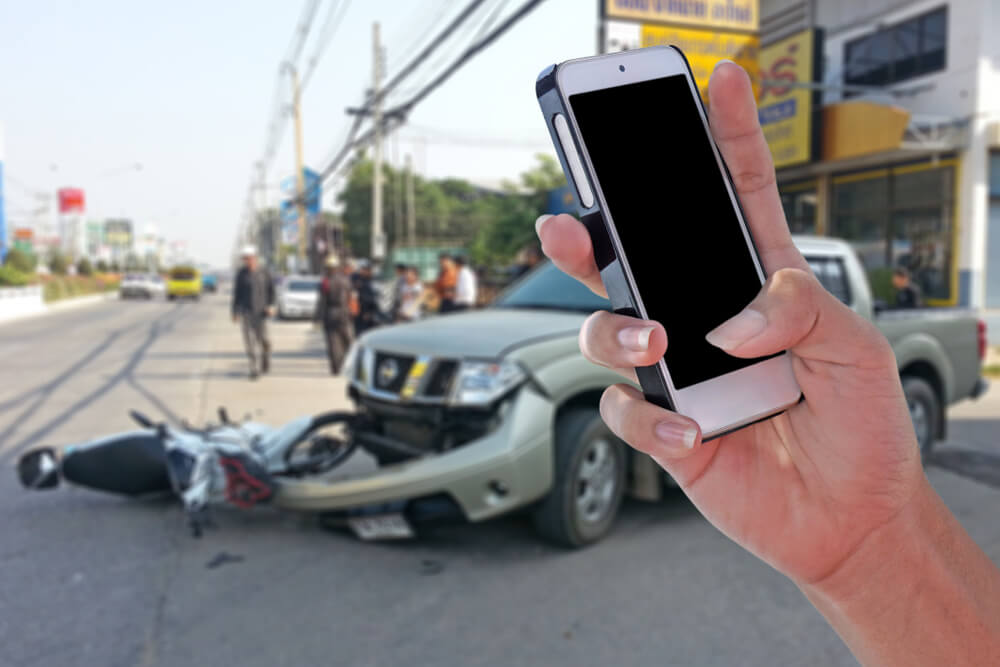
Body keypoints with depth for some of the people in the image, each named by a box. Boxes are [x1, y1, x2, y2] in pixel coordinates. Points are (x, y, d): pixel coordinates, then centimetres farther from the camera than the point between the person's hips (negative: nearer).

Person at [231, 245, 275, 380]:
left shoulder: (263, 272, 1)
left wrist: (271, 305, -5)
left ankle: (265, 359, 34)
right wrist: (235, 312, 2)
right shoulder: (241, 273, 1)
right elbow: (236, 293, 4)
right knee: (249, 340, -5)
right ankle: (253, 369, -1)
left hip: (260, 311, 0)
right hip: (245, 311, 0)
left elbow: (271, 289, 8)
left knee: (263, 338, 4)